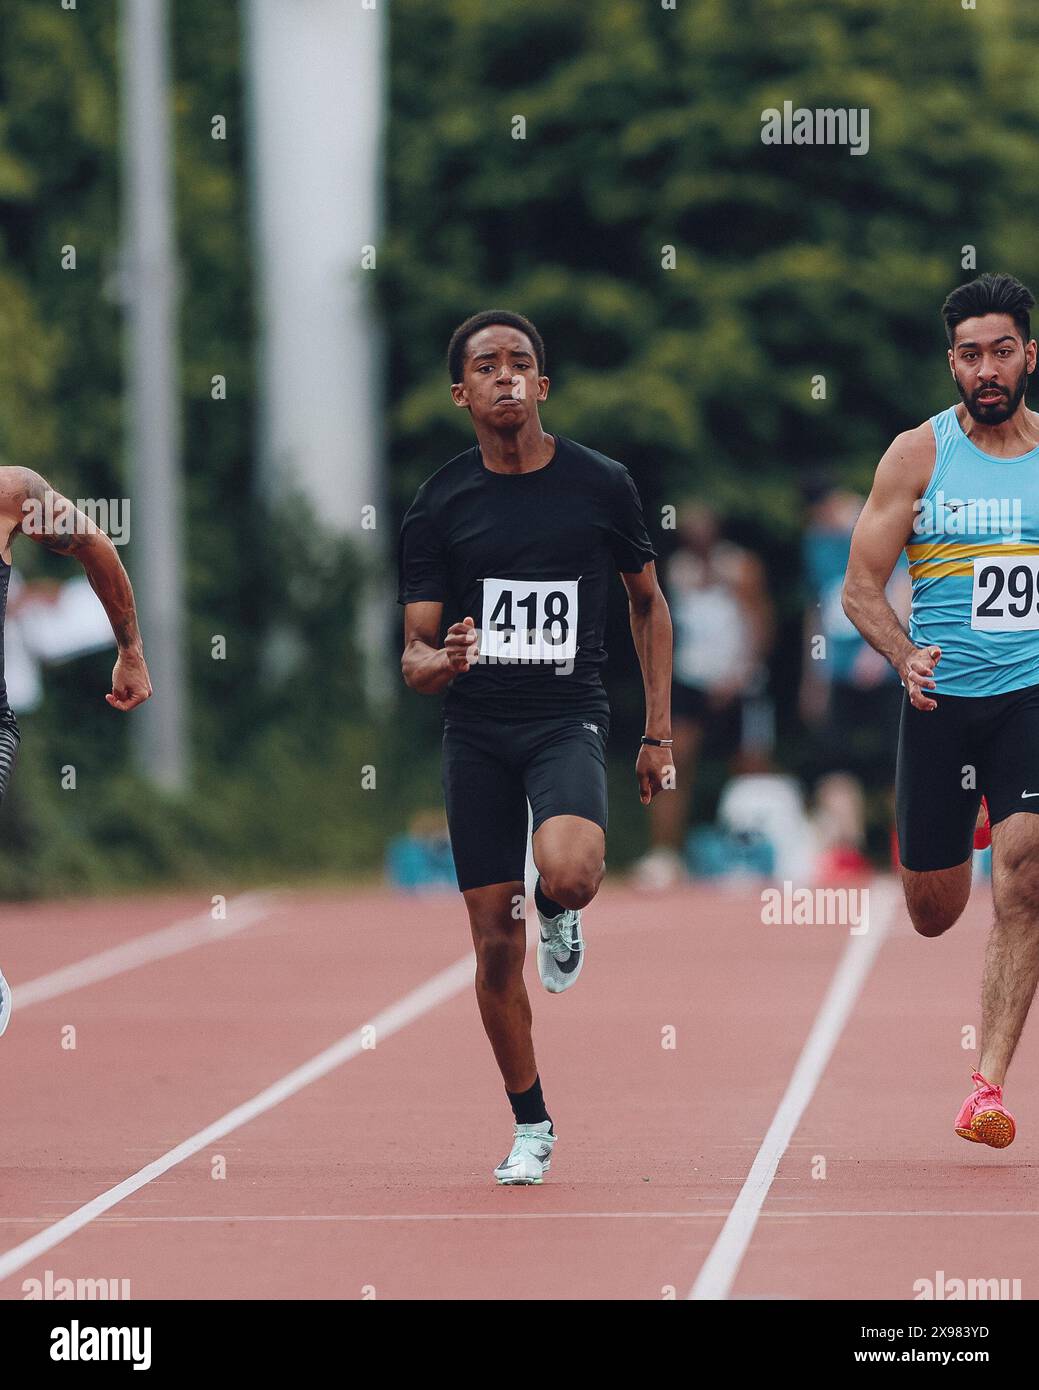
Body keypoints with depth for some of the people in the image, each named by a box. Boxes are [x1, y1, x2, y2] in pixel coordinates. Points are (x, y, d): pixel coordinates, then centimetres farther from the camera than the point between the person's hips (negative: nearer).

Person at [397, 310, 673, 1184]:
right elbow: (415, 654, 2)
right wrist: (439, 662, -23)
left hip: (570, 718, -2)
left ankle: (559, 912, 9)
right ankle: (532, 1128, 17)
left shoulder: (601, 485, 0)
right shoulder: (439, 505, 1)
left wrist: (660, 732, 9)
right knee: (496, 945, 1)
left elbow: (649, 604, 14)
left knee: (569, 872, -31)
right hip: (476, 730, 2)